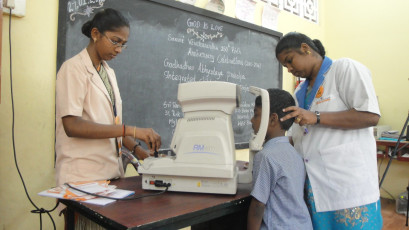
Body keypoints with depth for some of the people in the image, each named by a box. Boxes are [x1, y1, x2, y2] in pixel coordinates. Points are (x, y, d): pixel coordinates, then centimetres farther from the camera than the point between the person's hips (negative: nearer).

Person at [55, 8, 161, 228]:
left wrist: (137, 149, -2)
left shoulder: (109, 73, 12)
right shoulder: (74, 68, -9)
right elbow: (72, 125, -20)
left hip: (111, 170, 7)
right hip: (83, 174, -7)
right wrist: (131, 130, -25)